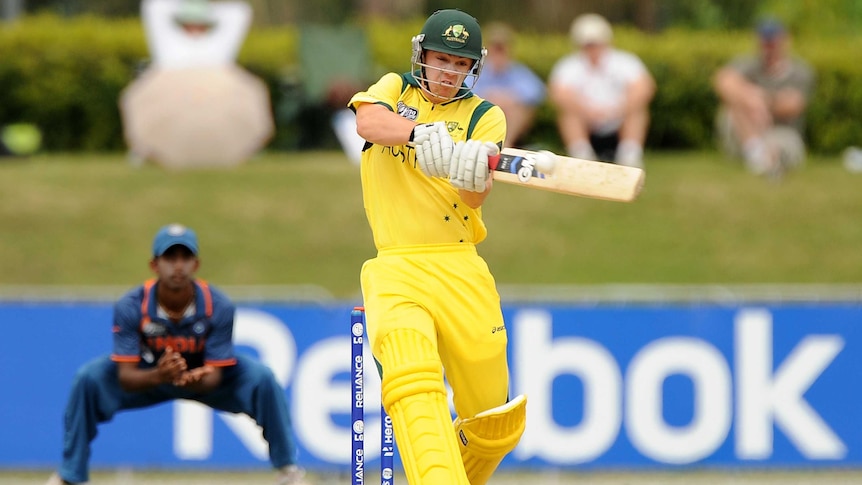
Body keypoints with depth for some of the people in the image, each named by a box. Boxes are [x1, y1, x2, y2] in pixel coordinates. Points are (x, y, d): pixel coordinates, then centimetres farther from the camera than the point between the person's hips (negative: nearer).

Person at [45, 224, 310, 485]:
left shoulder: (218, 306, -28)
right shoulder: (131, 306, -30)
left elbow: (214, 377, -26)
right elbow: (125, 378, -30)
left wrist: (197, 380, -52)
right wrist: (159, 376, -53)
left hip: (202, 378, 0)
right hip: (148, 375, 0)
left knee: (262, 378, -24)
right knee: (87, 378, -25)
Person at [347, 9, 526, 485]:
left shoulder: (485, 116, 9)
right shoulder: (395, 89, 11)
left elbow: (475, 200, -8)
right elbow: (368, 121, -14)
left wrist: (474, 178, -32)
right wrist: (421, 134, -34)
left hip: (460, 271, 2)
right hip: (395, 269, -2)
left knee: (494, 425, 2)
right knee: (411, 372, -30)